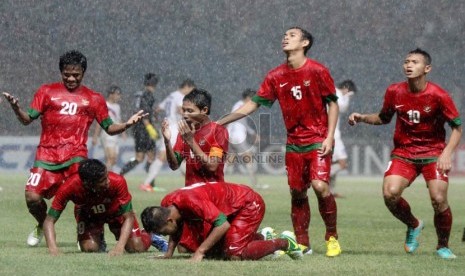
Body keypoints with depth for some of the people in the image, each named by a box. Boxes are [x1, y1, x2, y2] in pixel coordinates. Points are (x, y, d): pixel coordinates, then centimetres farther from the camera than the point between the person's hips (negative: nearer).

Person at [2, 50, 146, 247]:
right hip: (47, 155, 1)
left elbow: (109, 128, 15)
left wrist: (127, 124, -3)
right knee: (32, 197, -10)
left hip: (76, 155, -1)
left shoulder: (94, 99, 12)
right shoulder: (47, 92, 11)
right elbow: (27, 119, 6)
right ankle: (42, 226, 22)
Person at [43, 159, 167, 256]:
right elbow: (49, 221, -33)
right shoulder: (69, 188, -41)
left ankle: (147, 235, 25)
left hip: (115, 211, 0)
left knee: (137, 247, -12)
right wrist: (53, 249, -50)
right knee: (89, 248, -22)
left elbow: (128, 217, -32)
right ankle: (98, 239, 16)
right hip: (87, 214, 0)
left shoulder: (117, 182, -41)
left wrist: (120, 246, -47)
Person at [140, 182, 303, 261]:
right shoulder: (166, 205, -9)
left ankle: (284, 243, -1)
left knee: (233, 255, -20)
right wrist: (168, 254, 0)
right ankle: (262, 238, 26)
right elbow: (178, 228, 13)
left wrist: (200, 252, -34)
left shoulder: (191, 201, -36)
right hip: (232, 209, 9)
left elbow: (223, 224, -36)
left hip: (250, 205, -9)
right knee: (214, 251, 10)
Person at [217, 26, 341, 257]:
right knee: (297, 192, 4)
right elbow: (253, 104, 8)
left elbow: (333, 103, -2)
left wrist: (329, 137, -12)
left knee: (320, 185, -19)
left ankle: (332, 237, -4)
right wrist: (219, 122, 3)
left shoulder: (317, 71, -7)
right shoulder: (276, 77, 5)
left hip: (318, 140, -5)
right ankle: (302, 244, 13)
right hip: (294, 142, 5)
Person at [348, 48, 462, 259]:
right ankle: (414, 225, 11)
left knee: (438, 199, -19)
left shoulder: (438, 95, -12)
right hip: (403, 153, 3)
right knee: (390, 193, -22)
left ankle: (443, 246, 8)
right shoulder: (394, 92, -2)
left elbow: (457, 127, -5)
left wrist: (447, 153, -19)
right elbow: (384, 118, 17)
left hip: (433, 153, -3)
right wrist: (362, 118, -1)